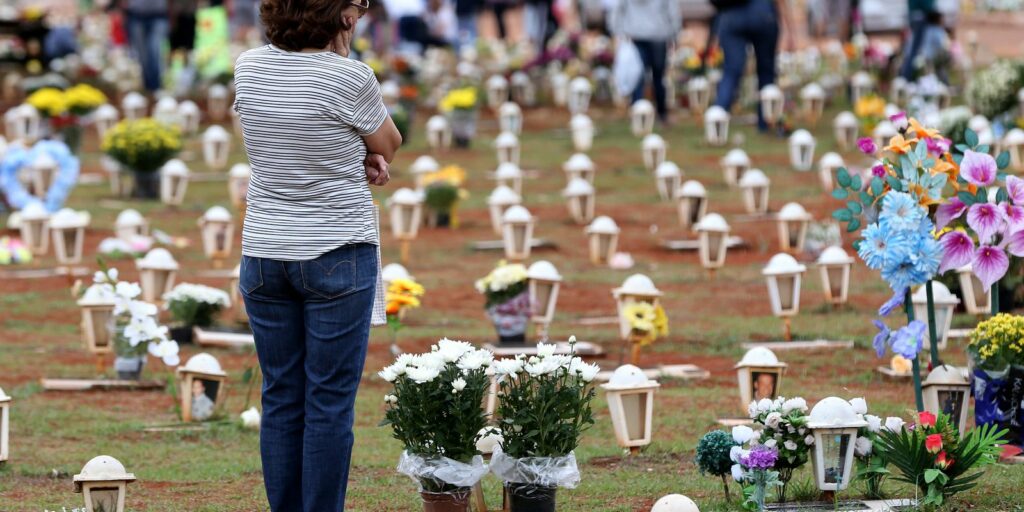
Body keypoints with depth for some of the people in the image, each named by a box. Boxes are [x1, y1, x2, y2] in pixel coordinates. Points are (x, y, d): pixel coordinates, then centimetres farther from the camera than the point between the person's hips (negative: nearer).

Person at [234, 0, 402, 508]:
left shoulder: (249, 67, 1)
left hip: (264, 255, 5)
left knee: (280, 400, 9)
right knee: (329, 404, 1)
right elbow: (389, 144, 3)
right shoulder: (349, 77, -15)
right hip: (337, 256, -5)